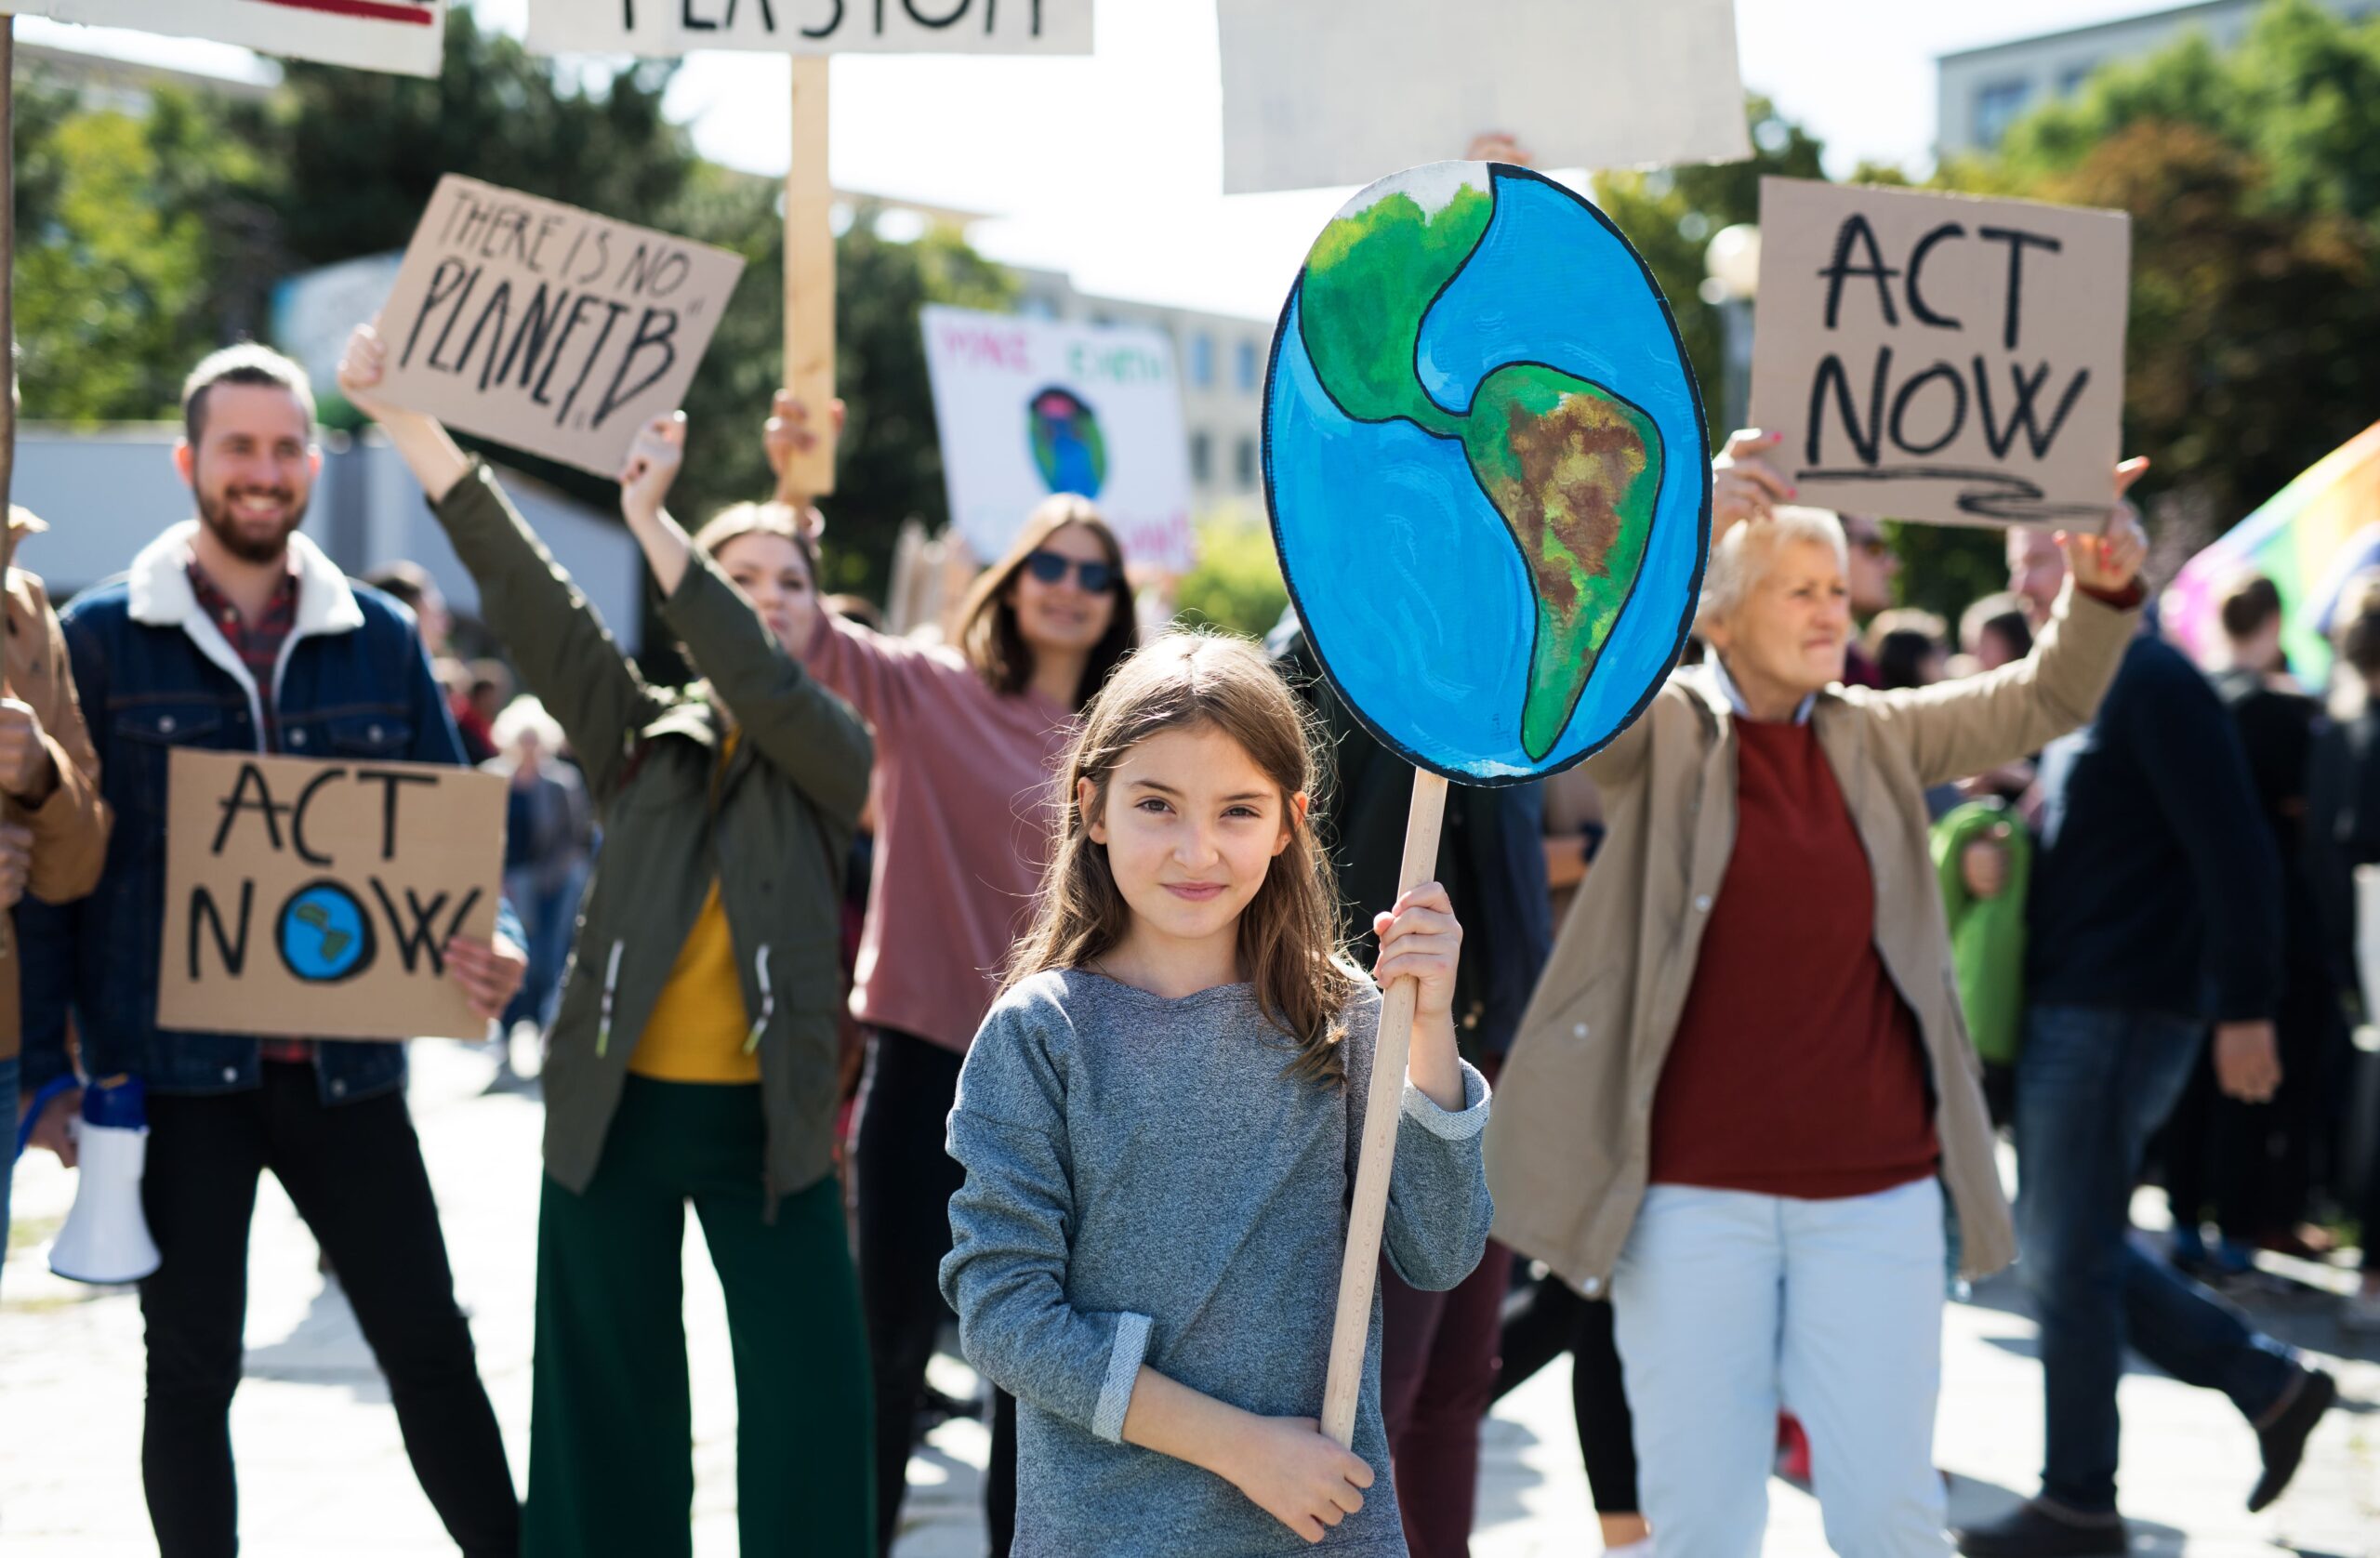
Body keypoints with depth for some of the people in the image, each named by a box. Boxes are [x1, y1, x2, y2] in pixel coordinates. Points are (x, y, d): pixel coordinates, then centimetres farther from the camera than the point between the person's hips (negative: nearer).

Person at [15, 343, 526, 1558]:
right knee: (193, 1369, 7)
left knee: (431, 1350, 5)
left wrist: (489, 946, -10)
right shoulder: (102, 637, 0)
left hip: (345, 1064, 2)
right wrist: (45, 1063, -6)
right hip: (173, 1068, -2)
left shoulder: (380, 640, 7)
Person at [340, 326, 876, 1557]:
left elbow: (763, 683, -19)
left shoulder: (832, 755, 3)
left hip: (764, 1123, -1)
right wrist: (406, 421, -13)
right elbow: (524, 594, -3)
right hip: (616, 1110, 1)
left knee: (812, 1399, -3)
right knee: (609, 1405, 8)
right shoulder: (641, 737, 5)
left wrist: (651, 523, -27)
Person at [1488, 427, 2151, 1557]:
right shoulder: (1659, 731, -2)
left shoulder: (1877, 737, 10)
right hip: (1696, 1189, -2)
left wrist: (2103, 589, -16)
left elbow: (2042, 701, 5)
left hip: (1875, 1184, 3)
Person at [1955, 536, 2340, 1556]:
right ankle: (2270, 1384, 23)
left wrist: (2246, 1007, -20)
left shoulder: (2153, 684, -13)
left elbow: (2232, 851, -18)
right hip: (2069, 1012, 10)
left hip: (2116, 1014, -10)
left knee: (2067, 1261, -2)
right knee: (2075, 1250, 14)